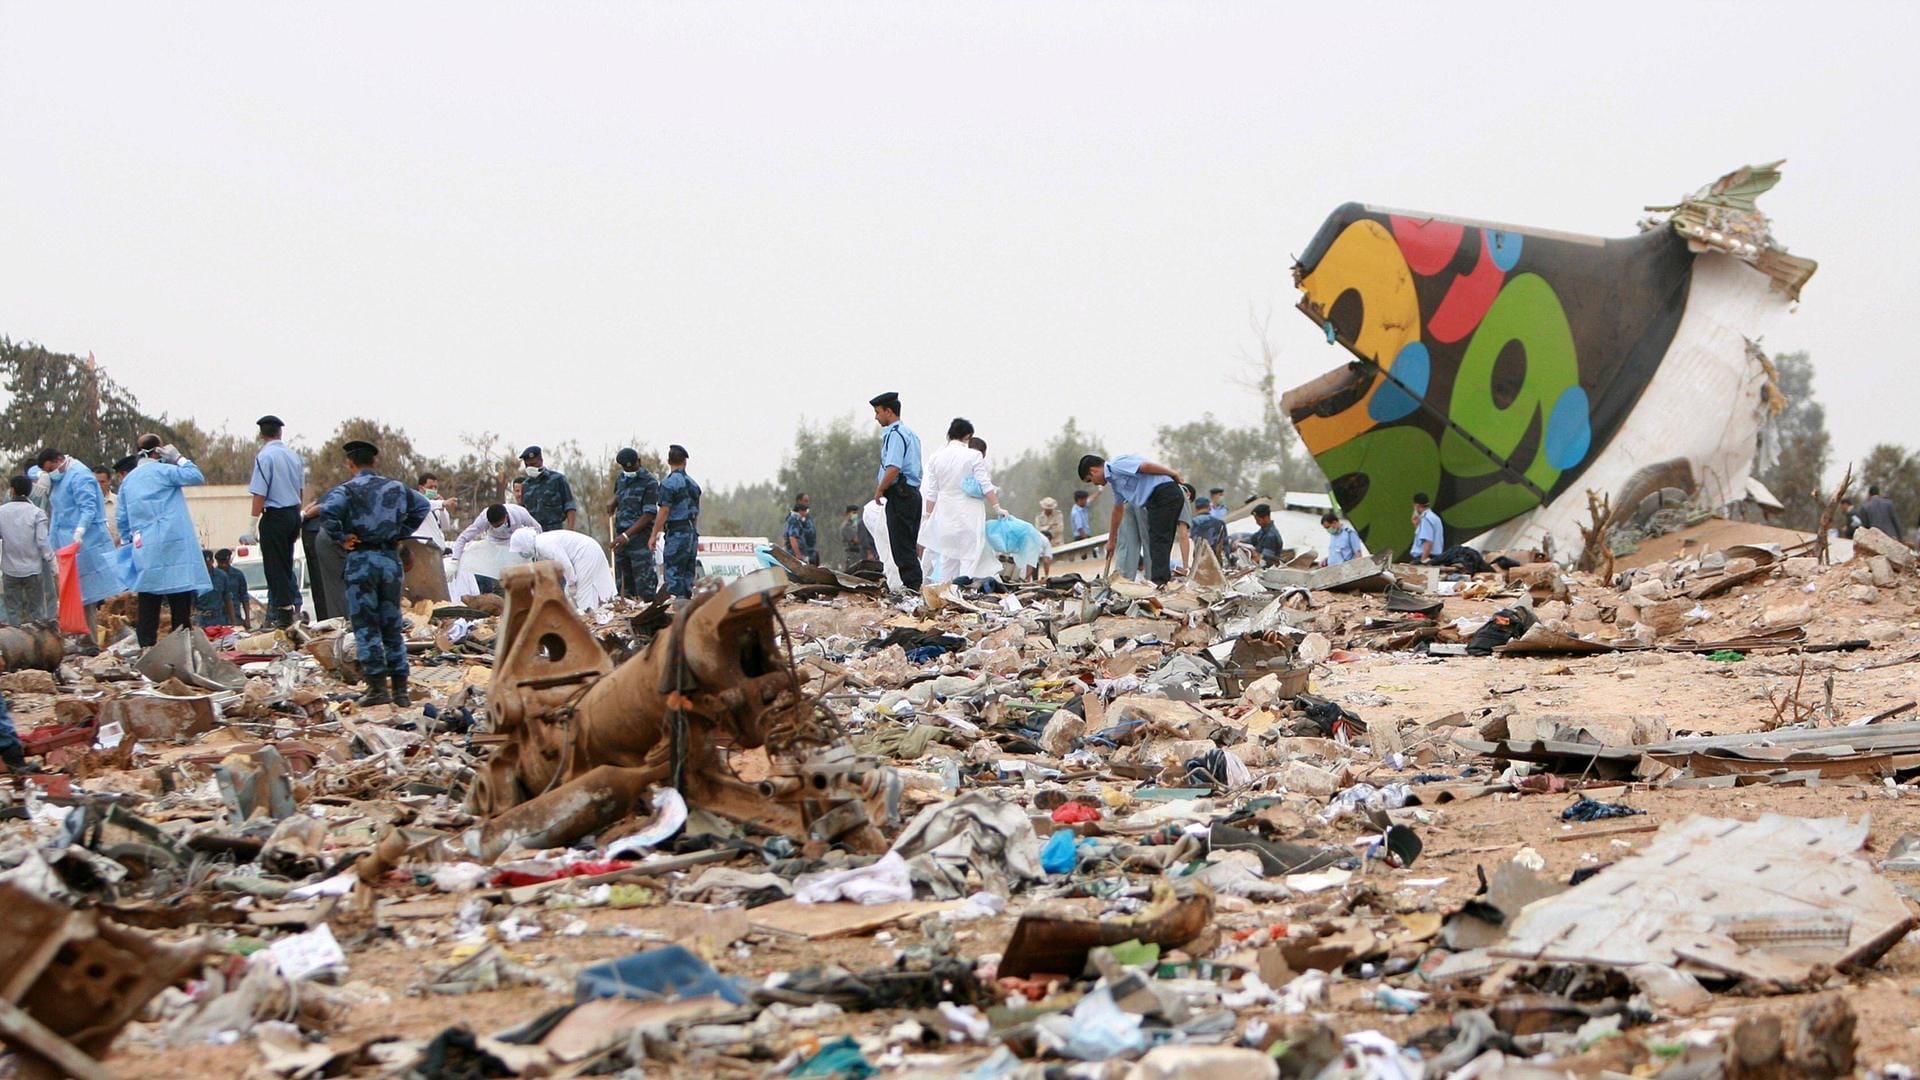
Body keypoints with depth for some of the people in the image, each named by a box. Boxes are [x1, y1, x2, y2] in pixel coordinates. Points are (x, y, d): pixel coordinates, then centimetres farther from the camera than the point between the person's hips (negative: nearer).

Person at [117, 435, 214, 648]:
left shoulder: (128, 480, 16)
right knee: (180, 598, -3)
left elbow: (122, 518, 17)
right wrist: (179, 459, 6)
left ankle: (146, 645, 0)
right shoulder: (163, 471, -5)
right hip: (173, 546, -6)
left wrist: (130, 539, 26)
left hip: (144, 550, 6)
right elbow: (197, 477, -4)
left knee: (148, 600, 4)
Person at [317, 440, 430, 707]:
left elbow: (327, 512, -24)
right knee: (392, 627, 10)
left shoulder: (347, 490, -7)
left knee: (365, 625, 1)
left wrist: (341, 538, -10)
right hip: (391, 558, 4)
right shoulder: (396, 488, 8)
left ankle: (378, 687, -5)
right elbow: (422, 505, 17)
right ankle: (400, 689, 9)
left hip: (361, 560, -4)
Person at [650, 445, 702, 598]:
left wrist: (654, 535, -9)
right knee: (687, 574, 10)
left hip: (676, 533, -7)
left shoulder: (669, 483, -11)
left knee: (673, 574, -8)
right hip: (692, 532, 7)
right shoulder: (693, 484, 13)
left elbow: (663, 512, -14)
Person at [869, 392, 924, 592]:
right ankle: (914, 585, 12)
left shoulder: (895, 434, -13)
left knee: (901, 544, -8)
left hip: (899, 495, -10)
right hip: (913, 492, 10)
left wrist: (879, 490, -12)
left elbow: (894, 469, -24)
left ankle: (911, 585, -9)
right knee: (910, 545, 11)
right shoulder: (911, 433, 19)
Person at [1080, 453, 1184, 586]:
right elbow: (1118, 510, 36)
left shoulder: (1116, 466, -7)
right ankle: (1162, 582, 13)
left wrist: (1172, 474, -12)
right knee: (1163, 543, 11)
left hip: (1163, 494, -10)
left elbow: (1146, 466, -18)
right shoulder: (1115, 480, 24)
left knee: (1158, 541, -10)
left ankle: (1158, 582, -12)